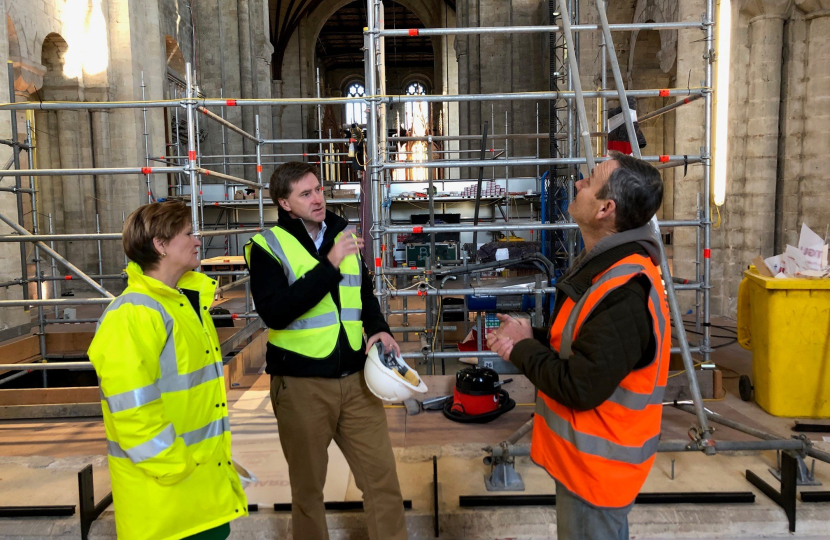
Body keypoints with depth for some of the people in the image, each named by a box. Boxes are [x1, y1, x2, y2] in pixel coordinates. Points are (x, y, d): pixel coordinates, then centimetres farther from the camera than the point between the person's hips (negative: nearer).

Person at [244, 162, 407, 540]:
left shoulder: (342, 234, 9)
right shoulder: (267, 246, -7)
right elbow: (274, 312, -21)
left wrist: (379, 329, 1)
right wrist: (330, 264, -25)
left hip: (356, 379, 4)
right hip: (301, 384, -3)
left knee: (382, 477, 6)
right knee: (307, 484, 15)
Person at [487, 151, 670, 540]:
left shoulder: (624, 293, -31)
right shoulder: (609, 265, 4)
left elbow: (579, 387, -31)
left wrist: (521, 349, -16)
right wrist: (533, 337, -3)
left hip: (596, 462, -10)